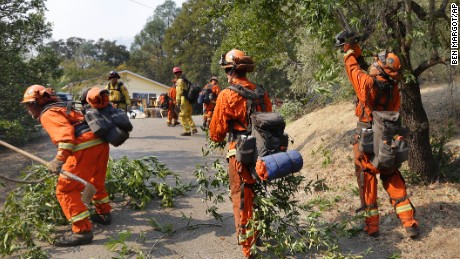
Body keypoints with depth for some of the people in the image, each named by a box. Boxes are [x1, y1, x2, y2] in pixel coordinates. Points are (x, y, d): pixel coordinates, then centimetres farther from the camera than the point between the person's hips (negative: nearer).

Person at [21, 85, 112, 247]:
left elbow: (64, 131, -17)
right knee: (96, 181, 29)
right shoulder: (62, 108, 29)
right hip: (101, 142, 10)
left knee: (66, 190, -2)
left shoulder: (48, 114, 2)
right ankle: (104, 214, 43)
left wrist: (60, 159, -27)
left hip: (85, 147, -9)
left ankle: (82, 231, -4)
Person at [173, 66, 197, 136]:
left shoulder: (180, 80, -9)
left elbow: (179, 92, -15)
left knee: (182, 116, -4)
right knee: (188, 115, 20)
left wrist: (178, 101, -17)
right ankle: (193, 128, 19)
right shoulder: (184, 79, 20)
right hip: (188, 100, 9)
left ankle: (187, 131, -6)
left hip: (184, 100, -9)